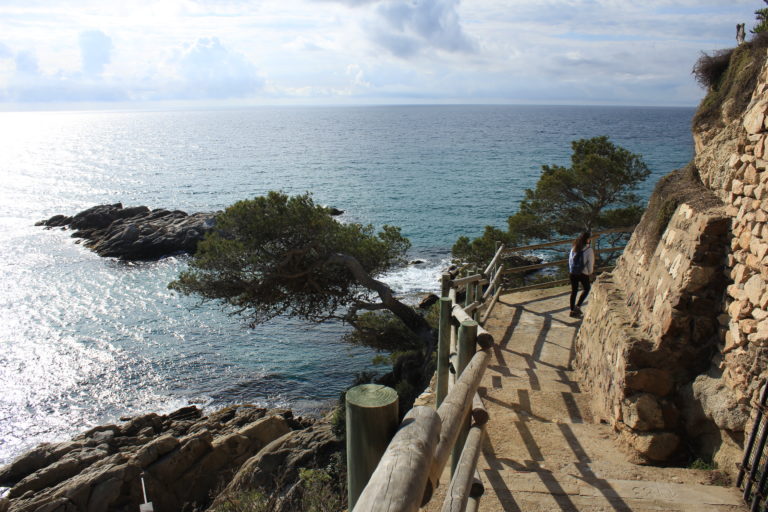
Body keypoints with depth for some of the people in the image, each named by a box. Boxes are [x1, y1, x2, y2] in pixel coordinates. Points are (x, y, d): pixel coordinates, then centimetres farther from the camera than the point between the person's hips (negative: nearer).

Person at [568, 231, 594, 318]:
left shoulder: (574, 247, 4)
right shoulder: (588, 250, -13)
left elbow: (570, 259, 9)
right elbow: (590, 262, -8)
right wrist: (590, 272, 9)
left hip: (572, 272, 5)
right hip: (583, 273, -5)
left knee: (574, 291, 14)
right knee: (586, 289, 17)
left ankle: (572, 310, 17)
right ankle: (578, 306, 5)